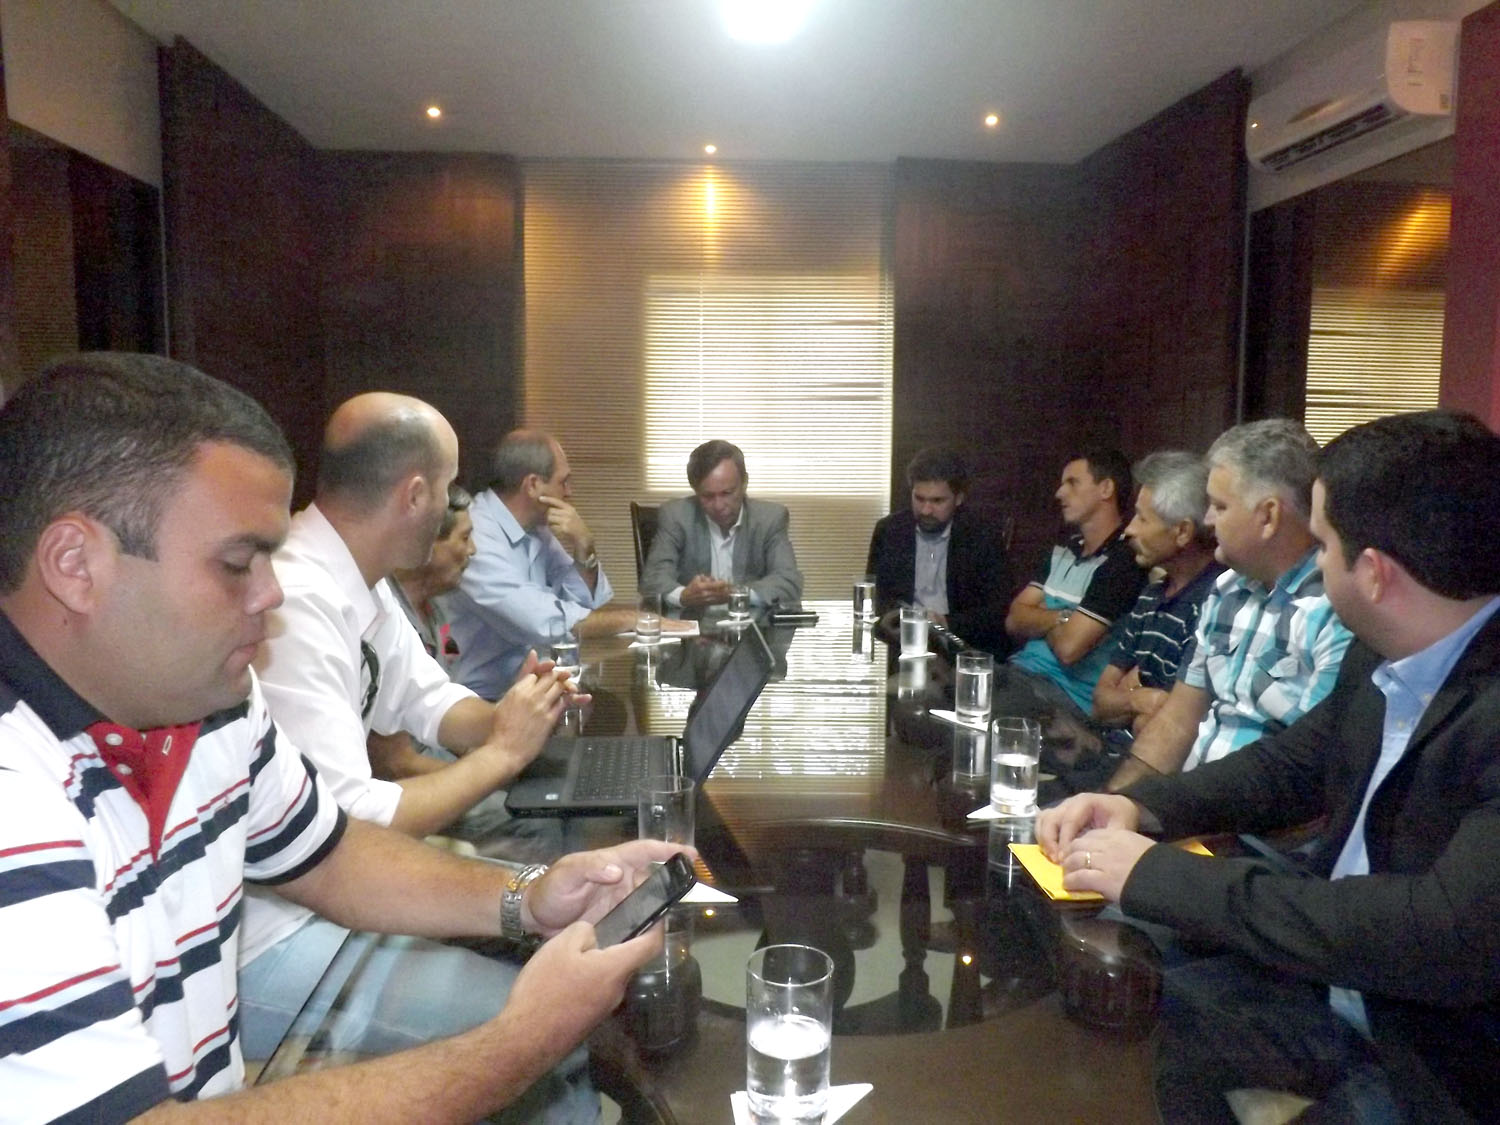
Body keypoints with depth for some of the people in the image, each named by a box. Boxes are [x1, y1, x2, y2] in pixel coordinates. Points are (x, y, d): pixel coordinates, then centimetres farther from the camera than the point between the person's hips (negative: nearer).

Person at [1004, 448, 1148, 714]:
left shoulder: (1123, 560, -13)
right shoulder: (1063, 550, 14)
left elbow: (1068, 647, -19)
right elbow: (1014, 620, 7)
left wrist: (1040, 620, 2)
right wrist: (1060, 618, -11)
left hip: (1072, 692, -7)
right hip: (1021, 669, 7)